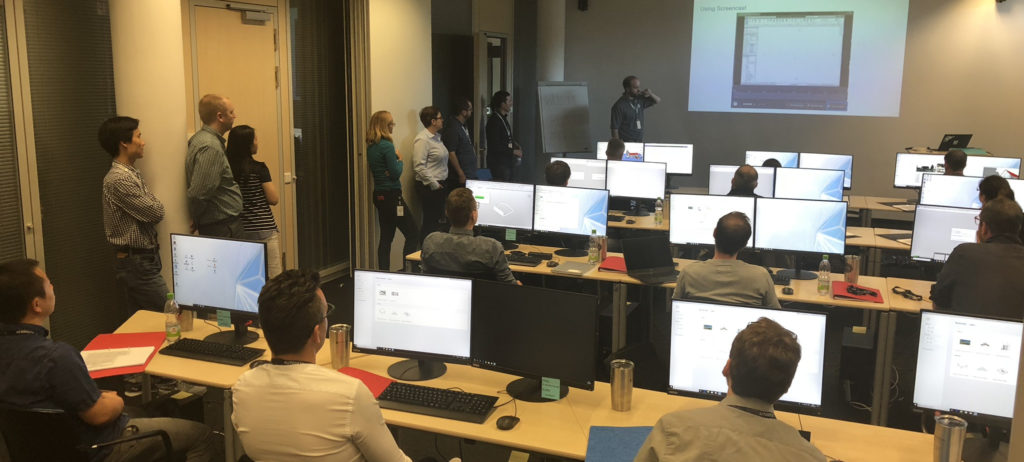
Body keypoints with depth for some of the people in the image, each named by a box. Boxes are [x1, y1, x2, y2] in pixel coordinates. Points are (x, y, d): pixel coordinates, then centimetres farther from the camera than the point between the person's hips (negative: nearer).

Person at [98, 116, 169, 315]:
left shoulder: (132, 174, 15)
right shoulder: (119, 179, -17)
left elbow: (148, 213, 18)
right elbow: (156, 212, -15)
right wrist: (153, 201, 3)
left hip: (141, 260, 10)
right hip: (137, 263, -10)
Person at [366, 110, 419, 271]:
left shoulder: (371, 146, 10)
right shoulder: (387, 145, -16)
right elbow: (396, 172, -17)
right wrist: (400, 160, 1)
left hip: (379, 195, 9)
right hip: (391, 196, -9)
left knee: (386, 237, 12)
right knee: (413, 235, -2)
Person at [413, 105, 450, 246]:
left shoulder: (437, 137, 15)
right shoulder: (422, 140, -15)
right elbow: (419, 166, -20)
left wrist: (441, 183, 18)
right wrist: (434, 184, -18)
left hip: (438, 185, 10)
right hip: (429, 187, -10)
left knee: (438, 219, 12)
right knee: (430, 220, -6)